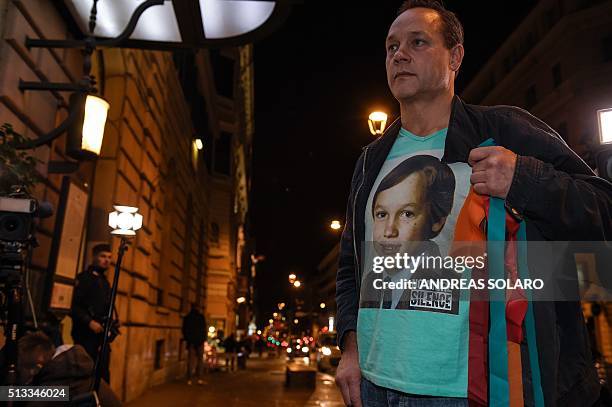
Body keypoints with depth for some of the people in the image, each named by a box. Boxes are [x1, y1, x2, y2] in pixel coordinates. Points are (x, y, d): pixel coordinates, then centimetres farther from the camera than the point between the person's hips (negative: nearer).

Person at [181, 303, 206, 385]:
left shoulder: (186, 317, 6)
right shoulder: (201, 317, -3)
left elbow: (184, 330, 9)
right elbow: (204, 329, -4)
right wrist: (203, 339, 4)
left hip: (190, 341, 2)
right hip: (200, 341, -2)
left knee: (190, 360, 5)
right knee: (199, 360, 3)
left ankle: (189, 379, 0)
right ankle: (199, 379, -4)